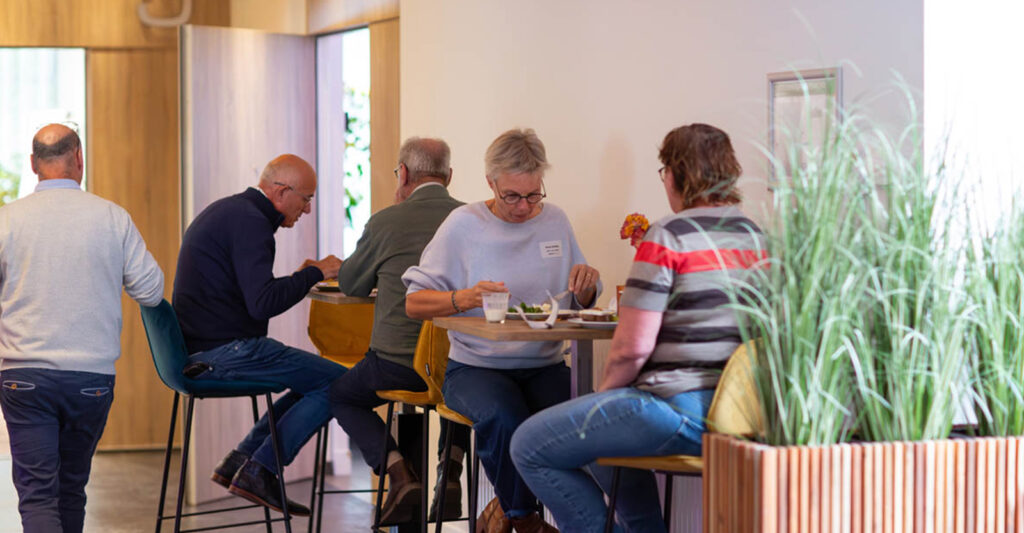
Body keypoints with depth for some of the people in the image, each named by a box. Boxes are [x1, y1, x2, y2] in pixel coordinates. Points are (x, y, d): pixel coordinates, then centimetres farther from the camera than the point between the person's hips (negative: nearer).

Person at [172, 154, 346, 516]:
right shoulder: (250, 222, -15)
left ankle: (241, 459, 13)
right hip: (227, 348, -11)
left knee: (316, 375, 19)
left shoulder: (226, 210, 18)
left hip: (203, 347, 11)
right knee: (339, 381, -12)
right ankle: (258, 471, -9)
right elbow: (263, 303, -23)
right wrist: (314, 273, -13)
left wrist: (299, 280, 17)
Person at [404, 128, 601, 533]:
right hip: (476, 365, -3)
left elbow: (580, 305, 19)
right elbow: (414, 303, -2)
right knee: (505, 419, -35)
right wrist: (466, 298, -20)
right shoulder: (463, 224, -1)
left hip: (545, 366, 3)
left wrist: (587, 285, -5)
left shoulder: (555, 221, 11)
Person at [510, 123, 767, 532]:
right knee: (604, 434, 34)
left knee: (529, 446, 0)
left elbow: (632, 348, -15)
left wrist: (603, 392, 3)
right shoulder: (757, 236, 12)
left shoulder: (667, 237, -12)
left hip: (682, 409, -9)